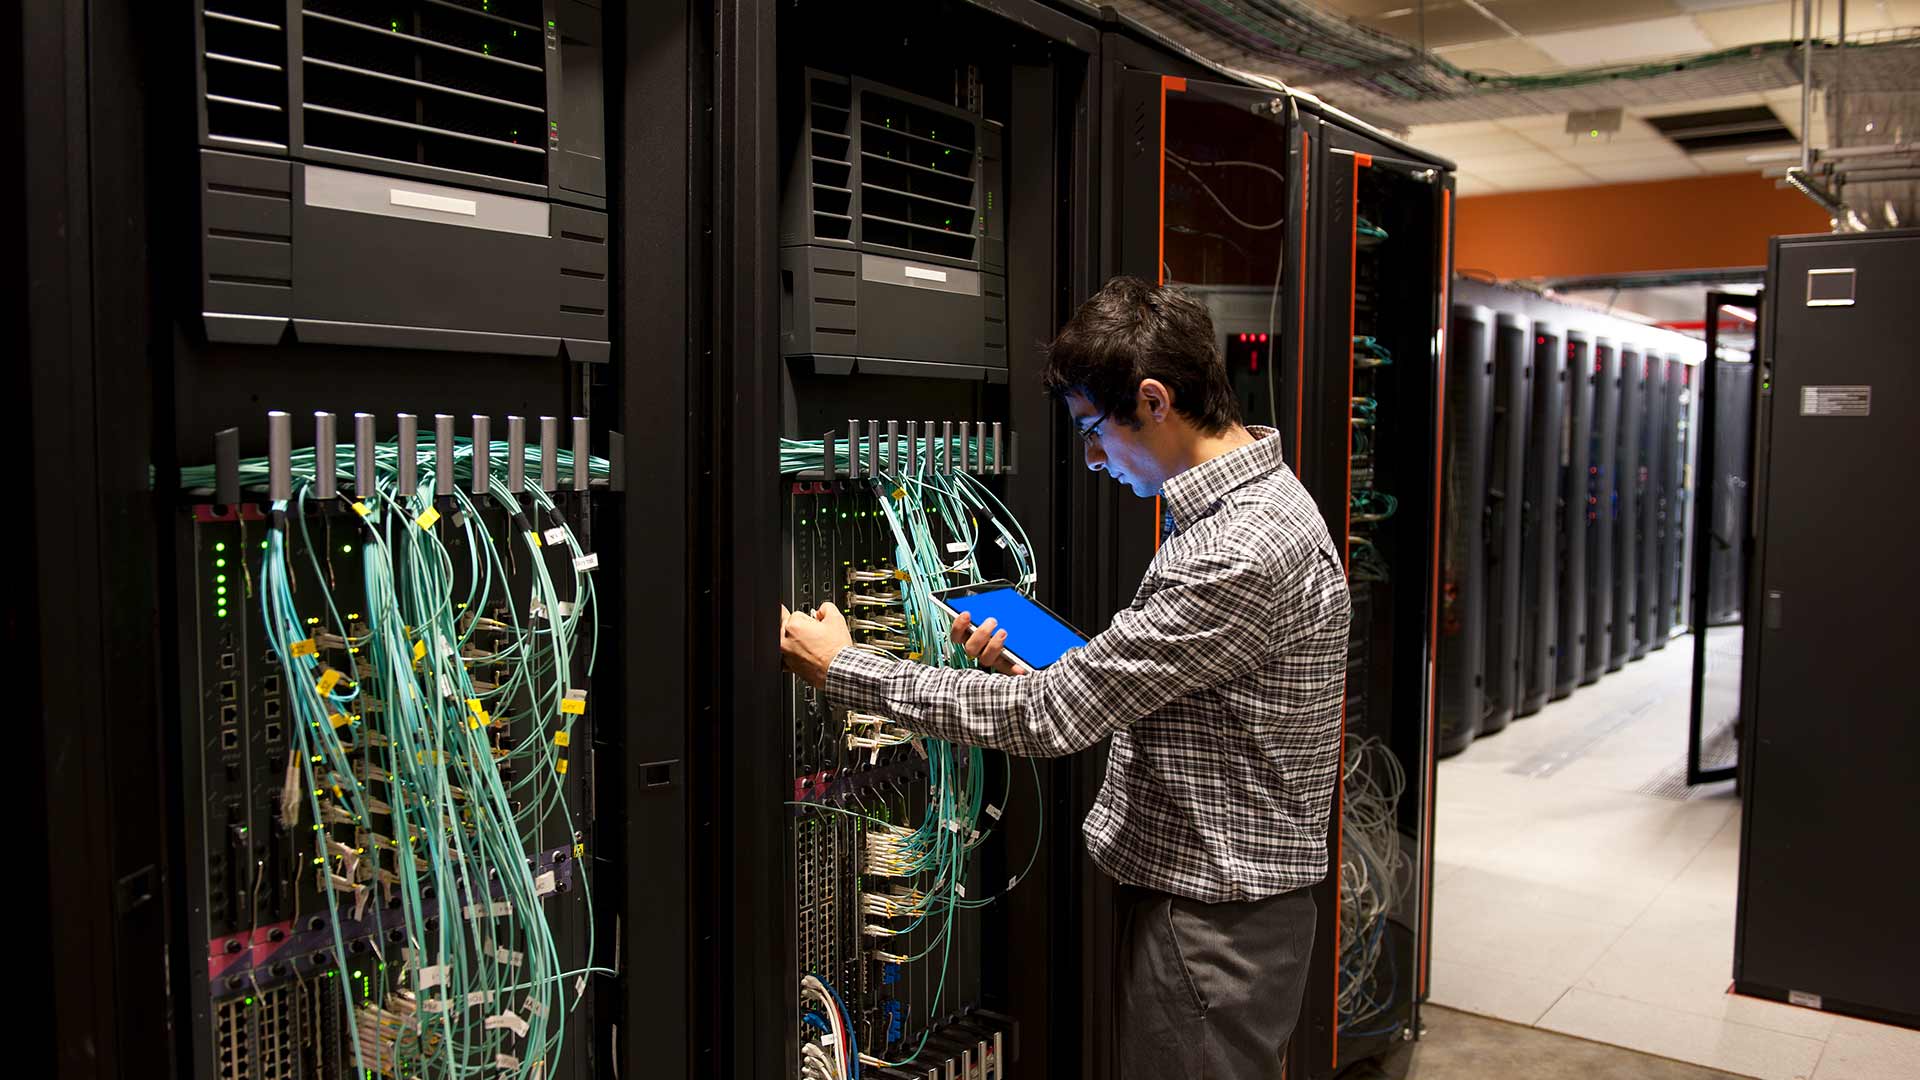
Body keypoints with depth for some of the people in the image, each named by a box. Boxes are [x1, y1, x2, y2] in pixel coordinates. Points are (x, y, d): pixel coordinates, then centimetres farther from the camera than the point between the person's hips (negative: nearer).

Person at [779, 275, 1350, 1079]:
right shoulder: (1249, 502, 9)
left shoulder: (1243, 555, -26)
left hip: (1211, 925, -9)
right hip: (1190, 897, 9)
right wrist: (1022, 670, 1)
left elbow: (1056, 713, -24)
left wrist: (842, 669, -16)